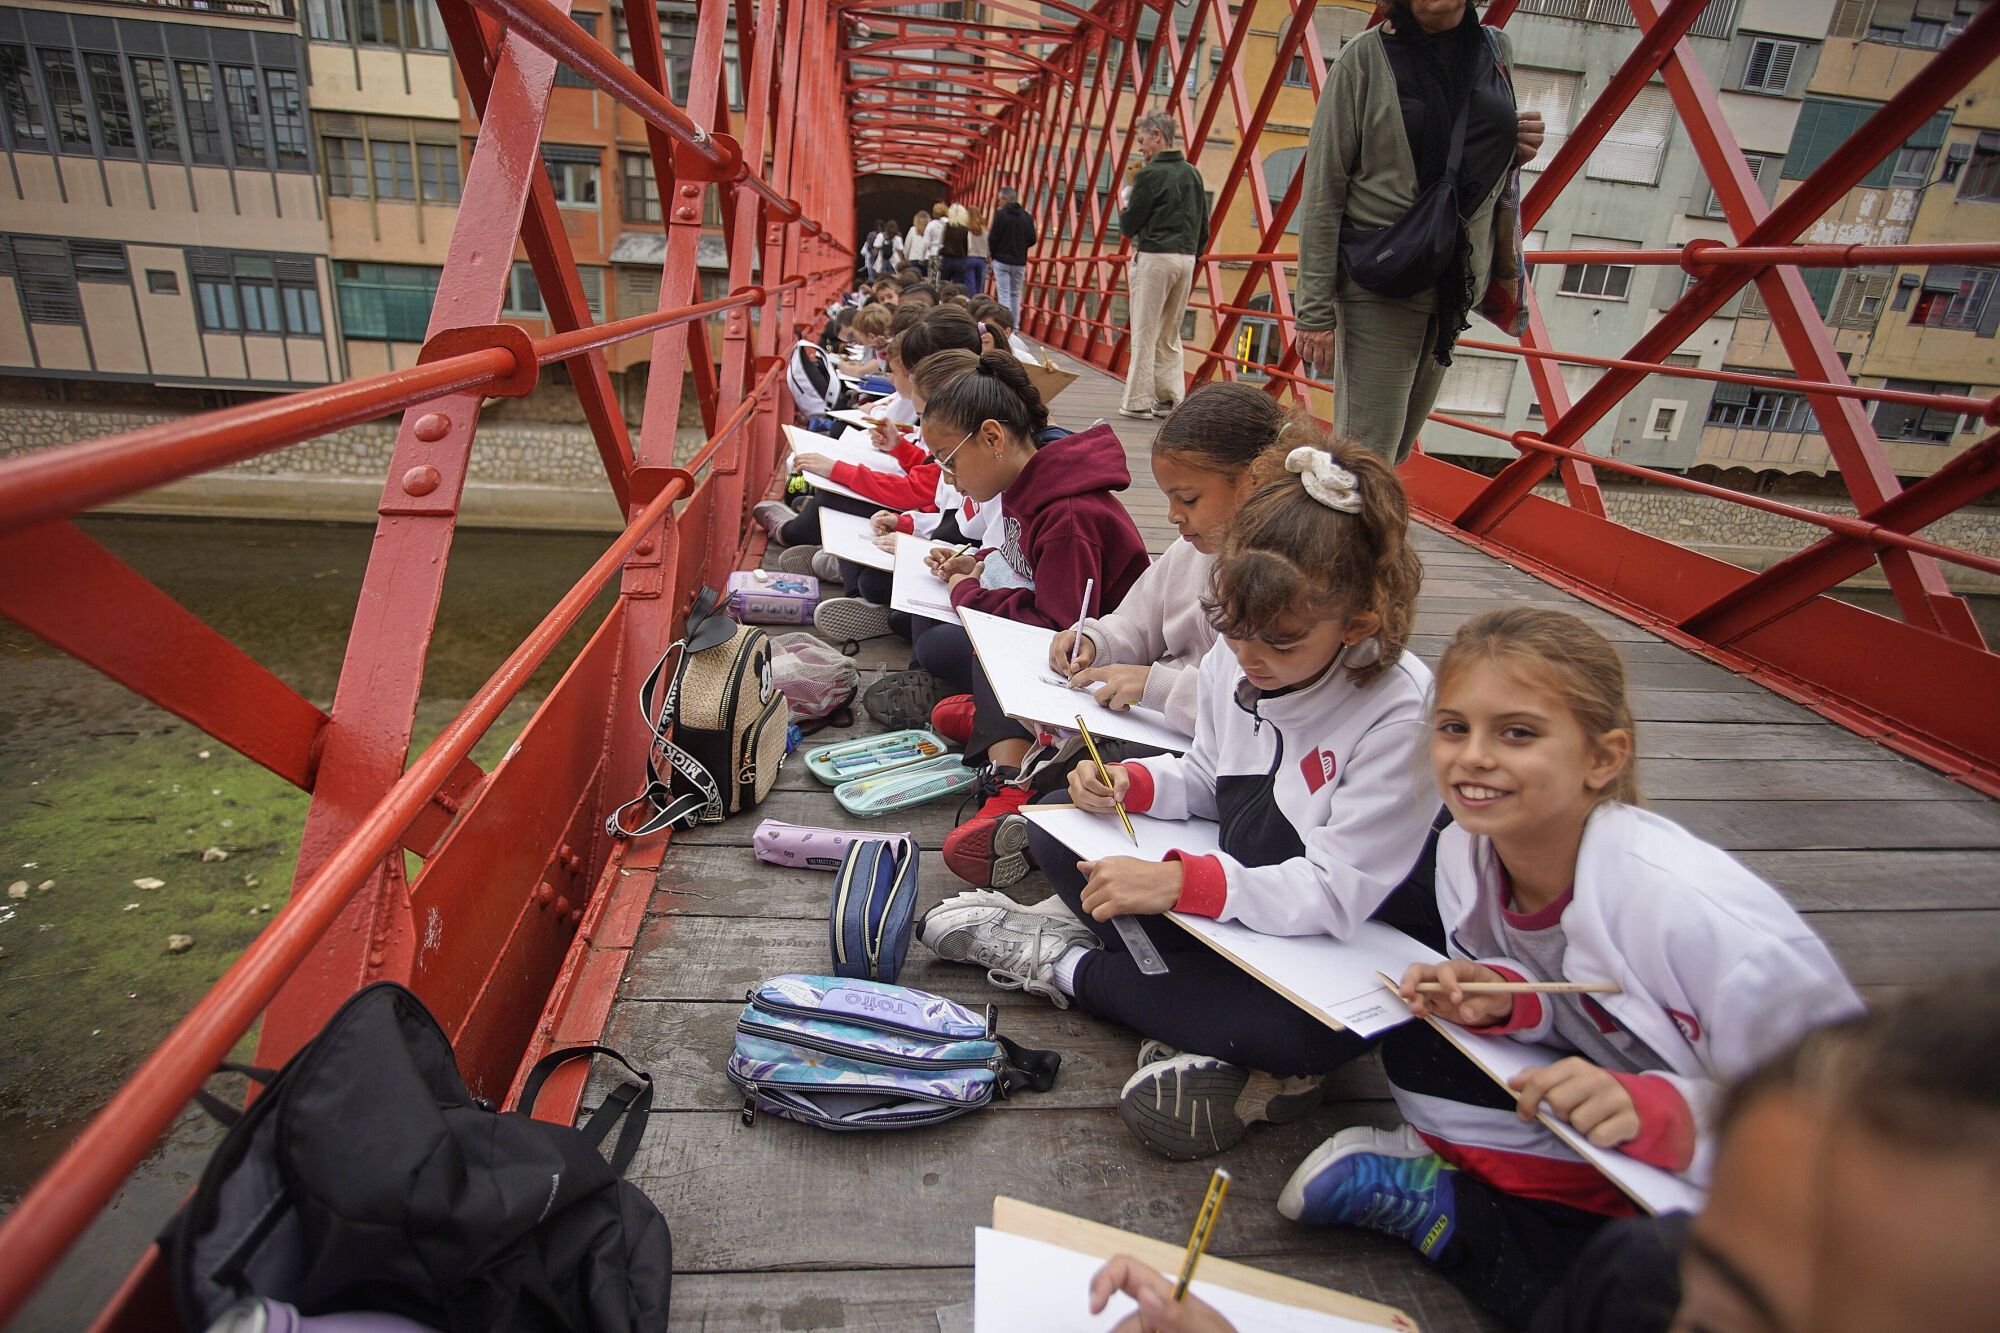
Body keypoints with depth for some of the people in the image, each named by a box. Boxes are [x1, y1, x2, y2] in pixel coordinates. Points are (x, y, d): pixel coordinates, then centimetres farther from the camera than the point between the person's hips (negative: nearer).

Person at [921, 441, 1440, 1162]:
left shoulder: (1399, 714, -27)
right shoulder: (1233, 657, -9)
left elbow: (1335, 892, -28)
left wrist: (1178, 883, -38)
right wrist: (1130, 783, -16)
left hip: (1340, 944, -5)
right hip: (1228, 882, 6)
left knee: (1311, 1033, -37)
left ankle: (1068, 964, -14)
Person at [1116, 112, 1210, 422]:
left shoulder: (1150, 174, -10)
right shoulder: (1193, 173, 12)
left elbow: (1129, 225, -8)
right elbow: (1204, 227, 14)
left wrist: (1124, 208, 12)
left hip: (1154, 257, -7)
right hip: (1186, 259, 7)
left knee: (1144, 333, -2)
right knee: (1170, 334, 13)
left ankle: (1138, 400, 0)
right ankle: (1172, 398, 12)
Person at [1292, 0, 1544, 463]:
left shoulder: (1496, 49, 10)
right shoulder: (1368, 56, -6)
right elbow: (1322, 191, -9)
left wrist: (1517, 149, 1)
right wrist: (1315, 310, -15)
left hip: (1458, 282, 6)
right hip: (1379, 285, -6)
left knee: (1397, 450, 12)